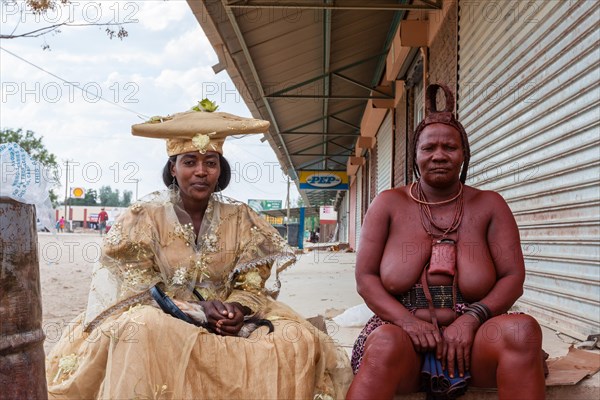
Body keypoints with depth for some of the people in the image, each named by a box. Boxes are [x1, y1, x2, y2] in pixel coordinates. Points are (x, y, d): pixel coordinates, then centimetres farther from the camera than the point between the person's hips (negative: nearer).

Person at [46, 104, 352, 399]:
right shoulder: (143, 217, -1)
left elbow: (254, 283, 5)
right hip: (160, 322, -2)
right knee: (141, 330, -38)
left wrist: (238, 308, -19)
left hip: (227, 323, 3)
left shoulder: (240, 218, 7)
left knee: (300, 340, -21)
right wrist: (197, 309, -20)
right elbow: (136, 288, -6)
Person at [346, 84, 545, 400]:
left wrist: (470, 319, -15)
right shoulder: (389, 204, 6)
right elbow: (365, 278, 2)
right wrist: (408, 320, -15)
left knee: (521, 329, -30)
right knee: (387, 343, -38)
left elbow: (513, 278, 3)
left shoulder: (489, 205, 7)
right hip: (403, 330, -2)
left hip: (471, 338, 2)